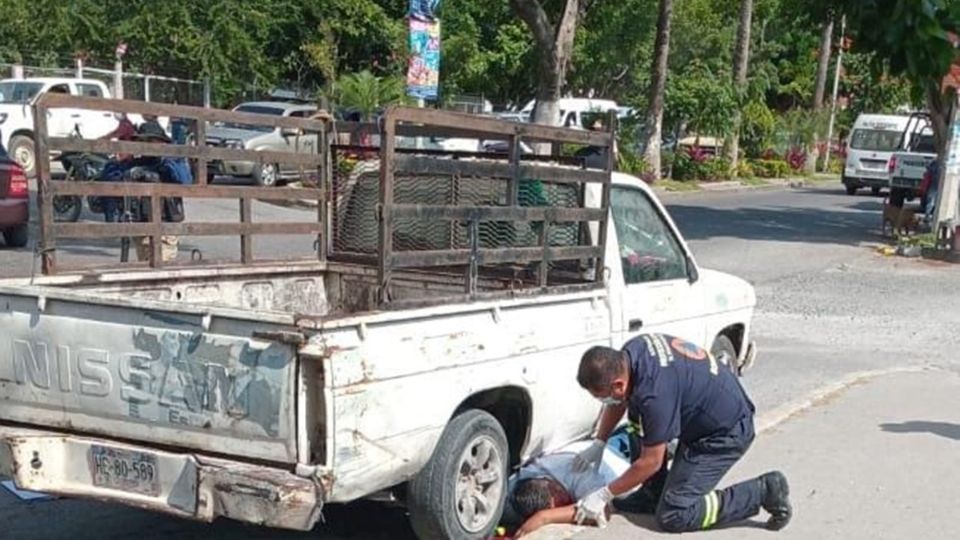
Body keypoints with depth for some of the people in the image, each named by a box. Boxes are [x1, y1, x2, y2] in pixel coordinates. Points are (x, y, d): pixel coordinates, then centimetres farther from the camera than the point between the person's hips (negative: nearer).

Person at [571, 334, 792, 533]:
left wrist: (603, 496, -11)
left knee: (672, 515, -9)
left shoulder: (654, 394, -34)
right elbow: (619, 402, 13)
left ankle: (763, 492, -3)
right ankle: (656, 491, 17)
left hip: (727, 432, -10)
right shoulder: (630, 353, -9)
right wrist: (598, 444, 8)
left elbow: (651, 462, -21)